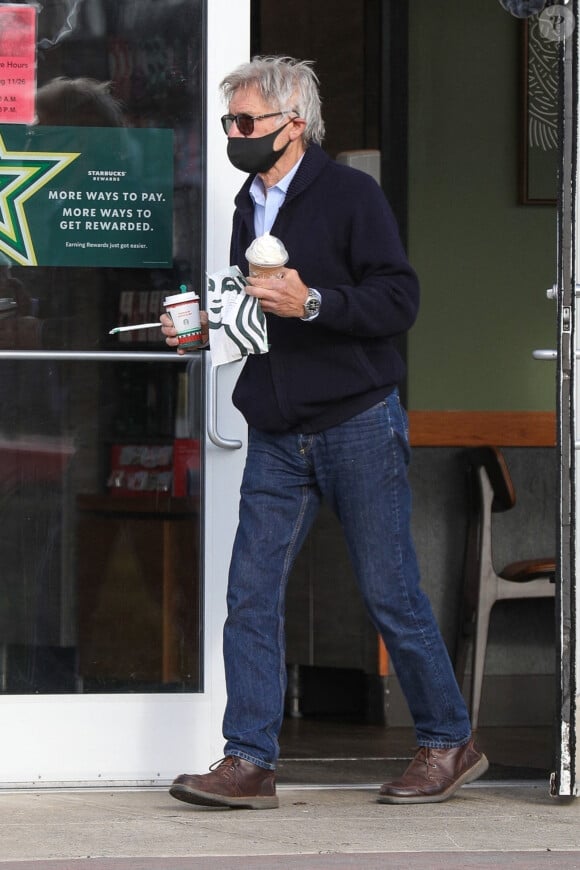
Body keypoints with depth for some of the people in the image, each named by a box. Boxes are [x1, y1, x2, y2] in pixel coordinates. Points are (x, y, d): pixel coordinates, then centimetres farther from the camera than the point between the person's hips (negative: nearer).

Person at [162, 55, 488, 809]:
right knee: (251, 596, -2)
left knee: (390, 592, 0)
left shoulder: (350, 195, -7)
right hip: (278, 436, 6)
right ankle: (249, 762, -1)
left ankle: (450, 742, 14)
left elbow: (399, 301, -13)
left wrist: (310, 303, -23)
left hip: (358, 426, -6)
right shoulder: (249, 208, 14)